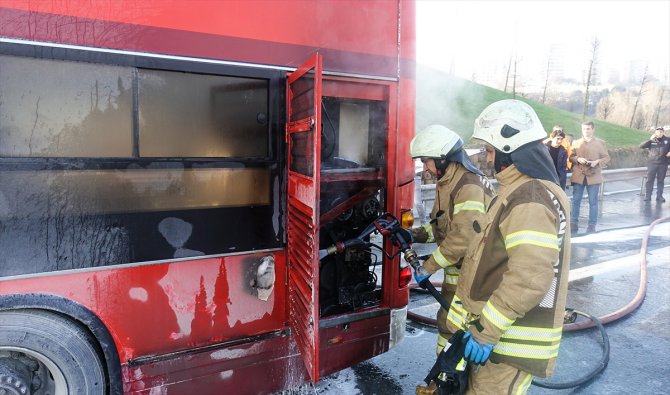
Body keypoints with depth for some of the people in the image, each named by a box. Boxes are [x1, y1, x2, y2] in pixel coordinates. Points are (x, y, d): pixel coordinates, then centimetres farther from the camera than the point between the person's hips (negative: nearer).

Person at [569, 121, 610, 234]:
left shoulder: (600, 143, 5)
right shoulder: (576, 143, 9)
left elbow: (606, 158, 4)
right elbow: (571, 157, 9)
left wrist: (597, 162, -15)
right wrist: (577, 159, -13)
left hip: (593, 176, -1)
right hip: (578, 176, 1)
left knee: (593, 202, 2)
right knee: (576, 201, 4)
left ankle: (592, 225, 10)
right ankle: (574, 223, 12)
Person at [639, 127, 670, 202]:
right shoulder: (651, 141, 1)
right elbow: (641, 146, -10)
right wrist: (650, 139, -19)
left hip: (663, 164, 1)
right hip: (652, 163, -1)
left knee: (661, 180, 7)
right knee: (650, 180, 0)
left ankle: (659, 196, 14)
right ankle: (648, 196, 5)